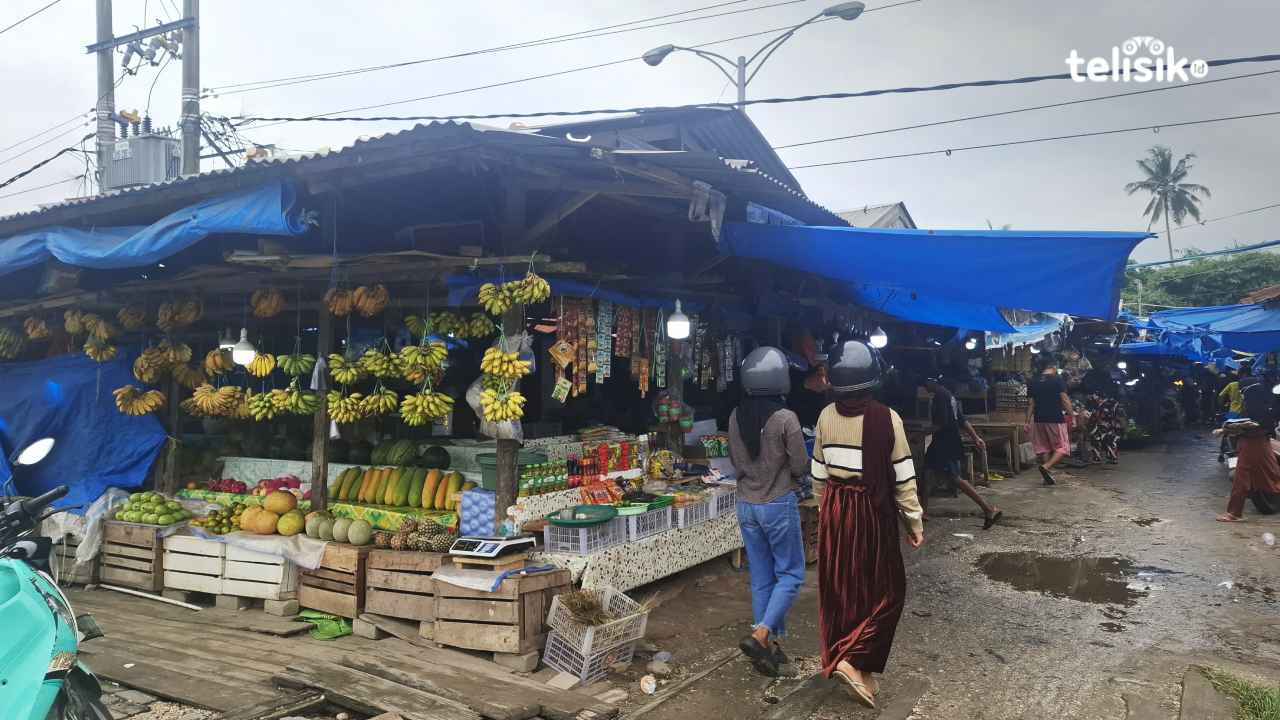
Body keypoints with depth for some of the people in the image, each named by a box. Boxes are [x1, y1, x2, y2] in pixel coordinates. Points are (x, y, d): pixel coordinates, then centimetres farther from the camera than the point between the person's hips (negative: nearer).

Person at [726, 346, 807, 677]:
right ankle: (761, 634, -5)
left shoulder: (736, 416, -2)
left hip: (746, 504, 5)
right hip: (779, 504, -5)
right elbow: (801, 467, -11)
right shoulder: (785, 418, -18)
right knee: (790, 574, 10)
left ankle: (768, 646, 21)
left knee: (761, 577, 14)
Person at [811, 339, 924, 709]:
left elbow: (819, 473, 6)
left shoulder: (826, 416, -3)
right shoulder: (887, 418, -15)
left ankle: (838, 657, 27)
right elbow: (902, 479, -10)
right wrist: (915, 523, 1)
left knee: (839, 588, 16)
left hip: (835, 510, 4)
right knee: (885, 590, 10)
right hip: (873, 511, -4)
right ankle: (854, 660, -1)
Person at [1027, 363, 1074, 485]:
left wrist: (1028, 422, 7)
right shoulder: (1058, 381, -4)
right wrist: (1071, 416, -5)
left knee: (1043, 448, 12)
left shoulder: (1033, 384, 8)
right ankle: (1046, 467, -16)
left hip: (1039, 420, 5)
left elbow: (1030, 404, 6)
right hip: (1056, 419, -4)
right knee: (1062, 448, 4)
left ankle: (1048, 476, 13)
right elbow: (1065, 400, -9)